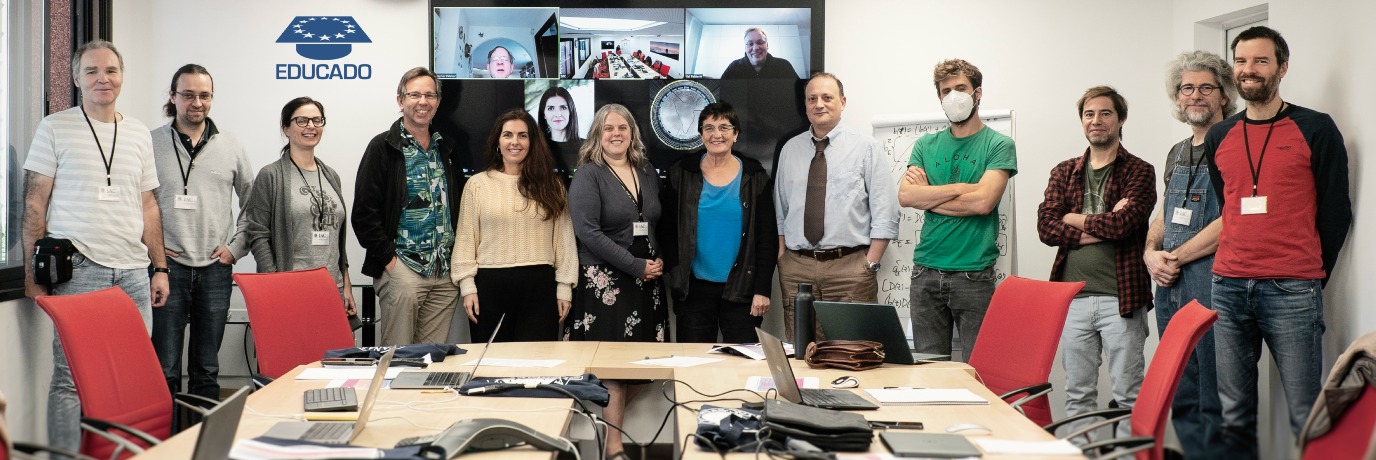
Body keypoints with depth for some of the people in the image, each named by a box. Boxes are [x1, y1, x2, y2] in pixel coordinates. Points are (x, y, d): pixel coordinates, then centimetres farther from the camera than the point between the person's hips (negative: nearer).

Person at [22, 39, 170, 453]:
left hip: (133, 272, 4)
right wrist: (33, 273, -4)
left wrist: (159, 268, 12)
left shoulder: (139, 134, 15)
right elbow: (34, 204, 1)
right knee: (70, 375, -4)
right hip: (78, 270, -4)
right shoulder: (55, 129, 2)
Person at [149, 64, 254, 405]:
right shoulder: (150, 144, 1)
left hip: (216, 269, 2)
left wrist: (236, 247, 6)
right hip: (168, 266, -2)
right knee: (165, 368, -2)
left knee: (207, 370, 10)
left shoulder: (231, 147, 9)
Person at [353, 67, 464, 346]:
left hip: (446, 272, 5)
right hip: (402, 269, -5)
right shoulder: (383, 147, -2)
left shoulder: (446, 148, 15)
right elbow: (364, 213, -7)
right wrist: (388, 258, -11)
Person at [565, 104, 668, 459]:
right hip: (605, 281, -6)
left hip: (647, 279, 6)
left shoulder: (648, 173, 12)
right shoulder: (588, 175, -5)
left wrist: (659, 262, 1)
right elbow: (588, 231, -15)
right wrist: (636, 266, -15)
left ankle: (611, 415, 24)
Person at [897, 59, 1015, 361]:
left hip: (974, 275, -3)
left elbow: (983, 202, -13)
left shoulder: (998, 145, 1)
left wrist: (926, 195, -3)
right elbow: (905, 196, -2)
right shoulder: (926, 146, 13)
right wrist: (962, 187, -7)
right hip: (926, 272, 4)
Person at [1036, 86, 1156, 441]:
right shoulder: (1064, 172, 14)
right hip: (1072, 296, 4)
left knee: (1128, 394, 1)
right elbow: (1045, 227, -1)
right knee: (1077, 394, 10)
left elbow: (1123, 222, -15)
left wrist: (1075, 219, -3)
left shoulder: (1139, 171, 2)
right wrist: (1102, 227, -10)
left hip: (1119, 297, -4)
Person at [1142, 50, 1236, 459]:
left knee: (1214, 399, -4)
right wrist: (1151, 254, 5)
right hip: (1170, 286, 8)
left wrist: (1175, 257, -10)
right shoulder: (1177, 153, 18)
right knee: (1181, 399, 11)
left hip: (1210, 283, -7)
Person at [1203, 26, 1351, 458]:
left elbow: (1335, 211, 3)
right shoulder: (1219, 137, 14)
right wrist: (1235, 271, 15)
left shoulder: (1316, 130, 1)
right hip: (1228, 289, 4)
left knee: (1306, 416, -6)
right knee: (1234, 414, 7)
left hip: (1292, 293, -4)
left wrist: (1311, 277, 5)